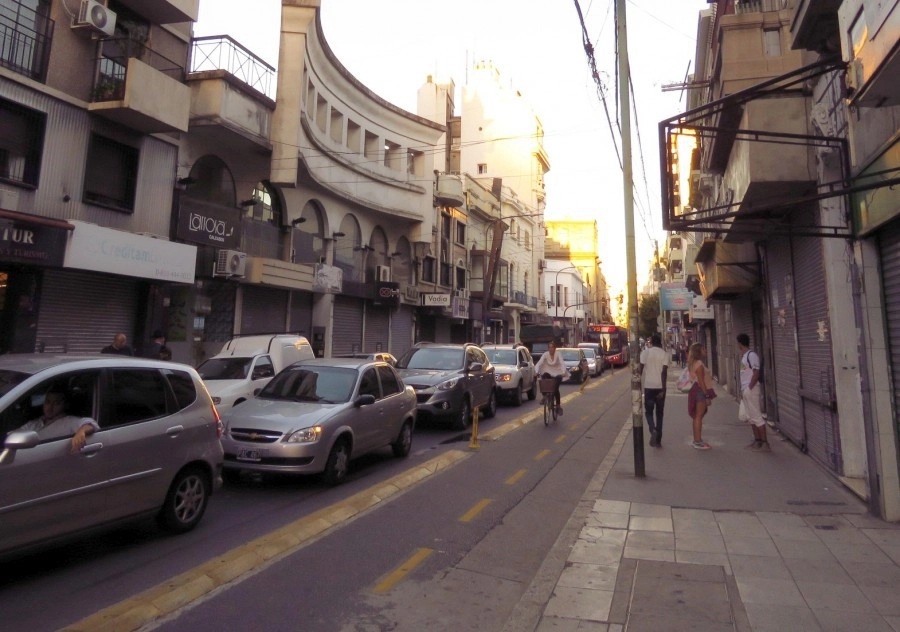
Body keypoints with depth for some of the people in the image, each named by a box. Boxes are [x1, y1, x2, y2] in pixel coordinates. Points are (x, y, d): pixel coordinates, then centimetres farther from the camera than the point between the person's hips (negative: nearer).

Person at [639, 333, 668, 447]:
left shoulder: (645, 352, -3)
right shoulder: (664, 354, -1)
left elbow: (640, 369, -6)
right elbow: (664, 372, -9)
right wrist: (663, 389, -10)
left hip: (649, 386, -1)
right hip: (660, 387, 1)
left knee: (649, 411, 11)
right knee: (659, 413, 11)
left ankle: (653, 430, -16)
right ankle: (658, 440, 12)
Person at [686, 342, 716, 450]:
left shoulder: (695, 363, 15)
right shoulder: (699, 364, -15)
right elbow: (701, 382, -20)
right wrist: (707, 396, -20)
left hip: (699, 391, 10)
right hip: (701, 391, -10)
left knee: (697, 417, 13)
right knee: (698, 416, -7)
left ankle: (697, 440, 19)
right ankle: (698, 441, -5)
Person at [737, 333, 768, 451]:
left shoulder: (752, 355, -15)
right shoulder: (744, 356, 14)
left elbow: (756, 373, -19)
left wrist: (749, 388, -17)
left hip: (751, 390, -9)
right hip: (745, 390, 9)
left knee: (756, 416, -5)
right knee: (750, 417, 13)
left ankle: (765, 443, 0)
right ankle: (757, 440, 19)